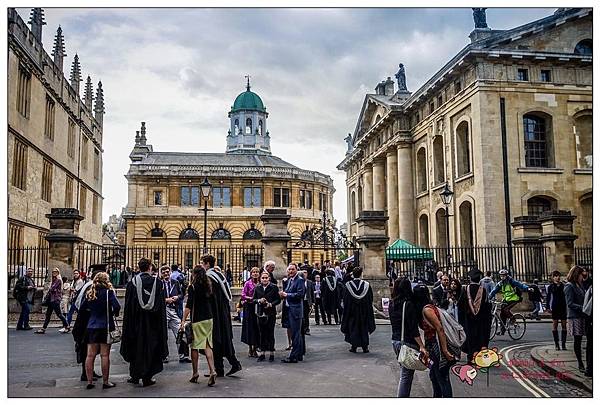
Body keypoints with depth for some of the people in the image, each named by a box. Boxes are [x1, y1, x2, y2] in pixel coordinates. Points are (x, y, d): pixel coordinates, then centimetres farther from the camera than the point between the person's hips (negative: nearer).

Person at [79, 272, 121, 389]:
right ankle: (105, 382, 6)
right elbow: (117, 306, -19)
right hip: (106, 327, -4)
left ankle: (89, 381, 10)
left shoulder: (89, 293, 6)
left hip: (91, 327, 4)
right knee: (105, 355, 1)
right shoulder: (108, 292, -8)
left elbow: (81, 308, 8)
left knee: (90, 355, 7)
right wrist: (114, 314, 0)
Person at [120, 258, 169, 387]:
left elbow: (128, 306, -2)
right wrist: (161, 324, 6)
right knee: (150, 347, 8)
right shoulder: (157, 282, -4)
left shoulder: (132, 282, -5)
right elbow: (162, 305, -2)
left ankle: (135, 376, 20)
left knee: (136, 347, 14)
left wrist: (127, 326, 5)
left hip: (136, 320, 0)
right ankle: (147, 377, 9)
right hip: (152, 323, 0)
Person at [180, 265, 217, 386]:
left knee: (195, 346, 6)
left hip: (197, 320, -5)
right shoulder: (209, 286, 7)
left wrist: (183, 320, -14)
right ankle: (212, 371, -8)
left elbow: (189, 305, -15)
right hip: (209, 318, 5)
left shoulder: (193, 287, -9)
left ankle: (195, 373, 13)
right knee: (208, 345, 5)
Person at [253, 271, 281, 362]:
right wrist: (259, 300, -8)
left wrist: (271, 304, -15)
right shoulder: (257, 288, 9)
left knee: (270, 334, 1)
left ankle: (271, 353, 10)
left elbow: (278, 299, -1)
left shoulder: (274, 287, 0)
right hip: (261, 313, 3)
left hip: (271, 314, -3)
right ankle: (262, 353, 15)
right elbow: (253, 299, 12)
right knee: (262, 334, 6)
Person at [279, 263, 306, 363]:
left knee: (295, 334, -5)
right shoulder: (289, 280, 17)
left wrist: (287, 294, -16)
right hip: (289, 310, 9)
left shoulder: (299, 280, -10)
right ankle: (299, 355, 24)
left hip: (296, 310, -9)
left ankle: (294, 356, -1)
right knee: (295, 333, 15)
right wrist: (283, 294, 0)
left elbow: (300, 294, -20)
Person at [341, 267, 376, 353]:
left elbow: (345, 301, -3)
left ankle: (354, 346, 8)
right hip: (364, 311, 1)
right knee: (364, 328, 10)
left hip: (352, 311, 0)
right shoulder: (366, 285, -7)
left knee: (353, 327, 9)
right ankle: (365, 347, 10)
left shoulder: (348, 285, -9)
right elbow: (370, 300, -1)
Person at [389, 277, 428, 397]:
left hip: (395, 341, 7)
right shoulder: (408, 304, -17)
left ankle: (403, 396, 26)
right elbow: (413, 328, -20)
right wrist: (422, 346, -21)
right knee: (406, 376, -1)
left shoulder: (392, 304, 5)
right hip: (407, 342, -7)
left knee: (404, 373, 20)